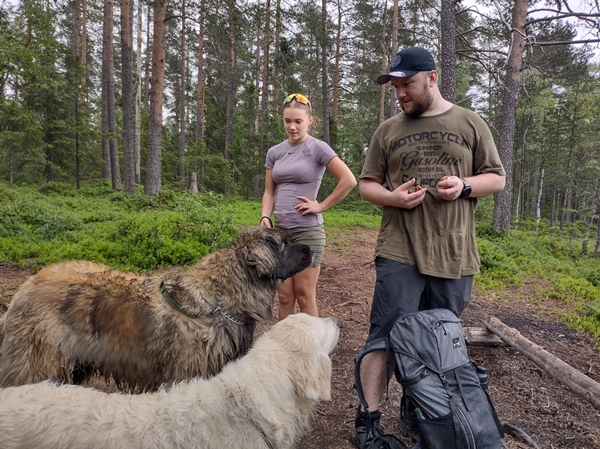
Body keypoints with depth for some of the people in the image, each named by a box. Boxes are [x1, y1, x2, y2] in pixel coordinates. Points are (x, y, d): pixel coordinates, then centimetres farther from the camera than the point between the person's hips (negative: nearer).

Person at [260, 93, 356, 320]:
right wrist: (265, 217, -4)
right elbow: (270, 192, 13)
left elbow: (349, 180, -13)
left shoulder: (318, 148, -6)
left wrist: (321, 206, -10)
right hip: (280, 230, 5)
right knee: (285, 296, 9)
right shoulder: (274, 152, 10)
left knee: (305, 296, 1)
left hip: (307, 230, -5)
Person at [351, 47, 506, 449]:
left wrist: (464, 186, -10)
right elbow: (366, 184, 12)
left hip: (455, 255, 1)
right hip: (400, 253, -1)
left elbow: (496, 178, 11)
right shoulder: (389, 130, 9)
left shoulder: (470, 124, 8)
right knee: (387, 336, -3)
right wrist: (392, 198, -9)